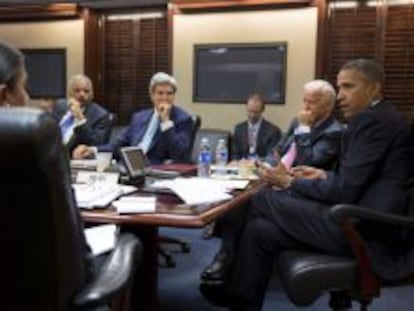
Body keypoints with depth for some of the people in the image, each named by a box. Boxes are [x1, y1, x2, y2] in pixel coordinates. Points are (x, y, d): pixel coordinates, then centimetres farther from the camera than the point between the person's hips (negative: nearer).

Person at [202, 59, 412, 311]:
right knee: (260, 231, 2)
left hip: (362, 229, -10)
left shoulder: (370, 119, -13)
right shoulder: (381, 118, 18)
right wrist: (325, 176, 13)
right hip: (361, 221, 10)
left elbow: (345, 191, -18)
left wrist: (290, 182, -7)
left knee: (262, 201, -5)